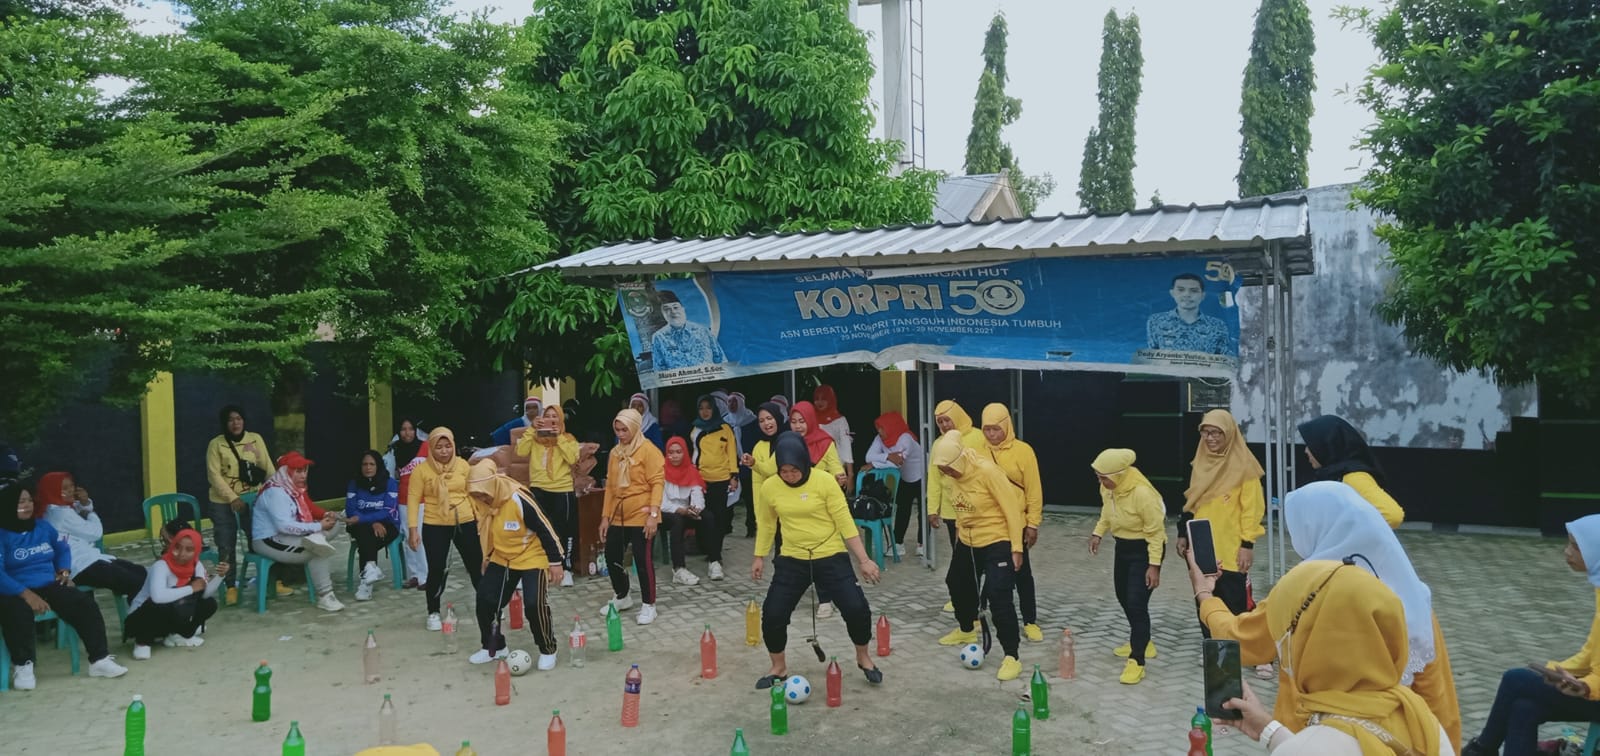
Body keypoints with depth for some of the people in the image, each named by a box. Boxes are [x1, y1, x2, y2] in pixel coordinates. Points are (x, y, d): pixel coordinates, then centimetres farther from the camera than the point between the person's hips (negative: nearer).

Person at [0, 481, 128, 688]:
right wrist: (26, 594, -28)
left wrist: (64, 571, 9)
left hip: (49, 586, 5)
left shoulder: (43, 527, 13)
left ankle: (100, 659, -13)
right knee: (18, 613, -38)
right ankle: (23, 666, -16)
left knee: (86, 604, -17)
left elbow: (62, 549, 29)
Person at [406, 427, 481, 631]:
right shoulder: (422, 470, -7)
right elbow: (413, 499, -6)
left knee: (477, 565, 11)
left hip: (465, 523, 2)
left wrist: (481, 518, 8)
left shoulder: (462, 465, 0)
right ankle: (433, 613, 20)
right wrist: (413, 528, -11)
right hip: (435, 527, -2)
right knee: (436, 570, 1)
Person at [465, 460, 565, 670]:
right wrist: (487, 557, 19)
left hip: (532, 558, -6)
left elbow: (545, 530, -21)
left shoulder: (520, 500, -30)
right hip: (501, 559, 6)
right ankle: (494, 647, 24)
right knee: (485, 600, 2)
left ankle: (548, 650, 6)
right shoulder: (479, 503, -11)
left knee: (535, 604, -16)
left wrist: (555, 562, -16)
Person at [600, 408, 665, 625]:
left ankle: (648, 605, 10)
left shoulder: (648, 450, -9)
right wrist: (605, 516, 12)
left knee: (642, 559, -3)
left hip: (640, 516, -7)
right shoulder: (615, 452, 11)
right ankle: (621, 597, 32)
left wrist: (653, 514, -20)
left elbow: (657, 483, -13)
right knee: (612, 557, 11)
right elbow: (610, 486, 15)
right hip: (617, 516, 7)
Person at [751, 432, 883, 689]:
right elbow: (766, 524, 11)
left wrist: (863, 560, -11)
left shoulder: (825, 482, -14)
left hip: (831, 557, -2)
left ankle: (863, 658, 20)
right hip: (792, 561, 2)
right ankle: (779, 668, 22)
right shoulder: (769, 487, -6)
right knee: (772, 614, -3)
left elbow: (845, 522, -10)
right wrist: (759, 557, 14)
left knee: (856, 608, -10)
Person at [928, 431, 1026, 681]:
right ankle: (967, 630, 48)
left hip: (998, 541, -8)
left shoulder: (987, 471, -26)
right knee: (957, 583, 22)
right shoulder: (951, 475, -5)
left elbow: (1012, 508, -22)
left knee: (998, 596, -16)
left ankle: (1012, 657, -8)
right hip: (967, 541, 8)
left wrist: (1016, 547, -21)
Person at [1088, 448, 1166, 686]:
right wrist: (1098, 533, 1)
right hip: (1123, 545, 8)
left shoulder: (1142, 493, -31)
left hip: (1145, 549, -8)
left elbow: (1156, 531, -23)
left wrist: (1154, 565, -22)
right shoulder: (1107, 487, -9)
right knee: (1123, 597, 20)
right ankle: (1140, 639, 42)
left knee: (1136, 603, -12)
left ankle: (1136, 662, -6)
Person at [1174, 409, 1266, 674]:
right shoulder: (1201, 462, 9)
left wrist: (1247, 544, -15)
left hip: (1231, 548, -6)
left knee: (1239, 603, -4)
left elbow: (1252, 508, -11)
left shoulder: (1243, 464, -10)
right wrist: (1183, 534, 13)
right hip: (1202, 547, 6)